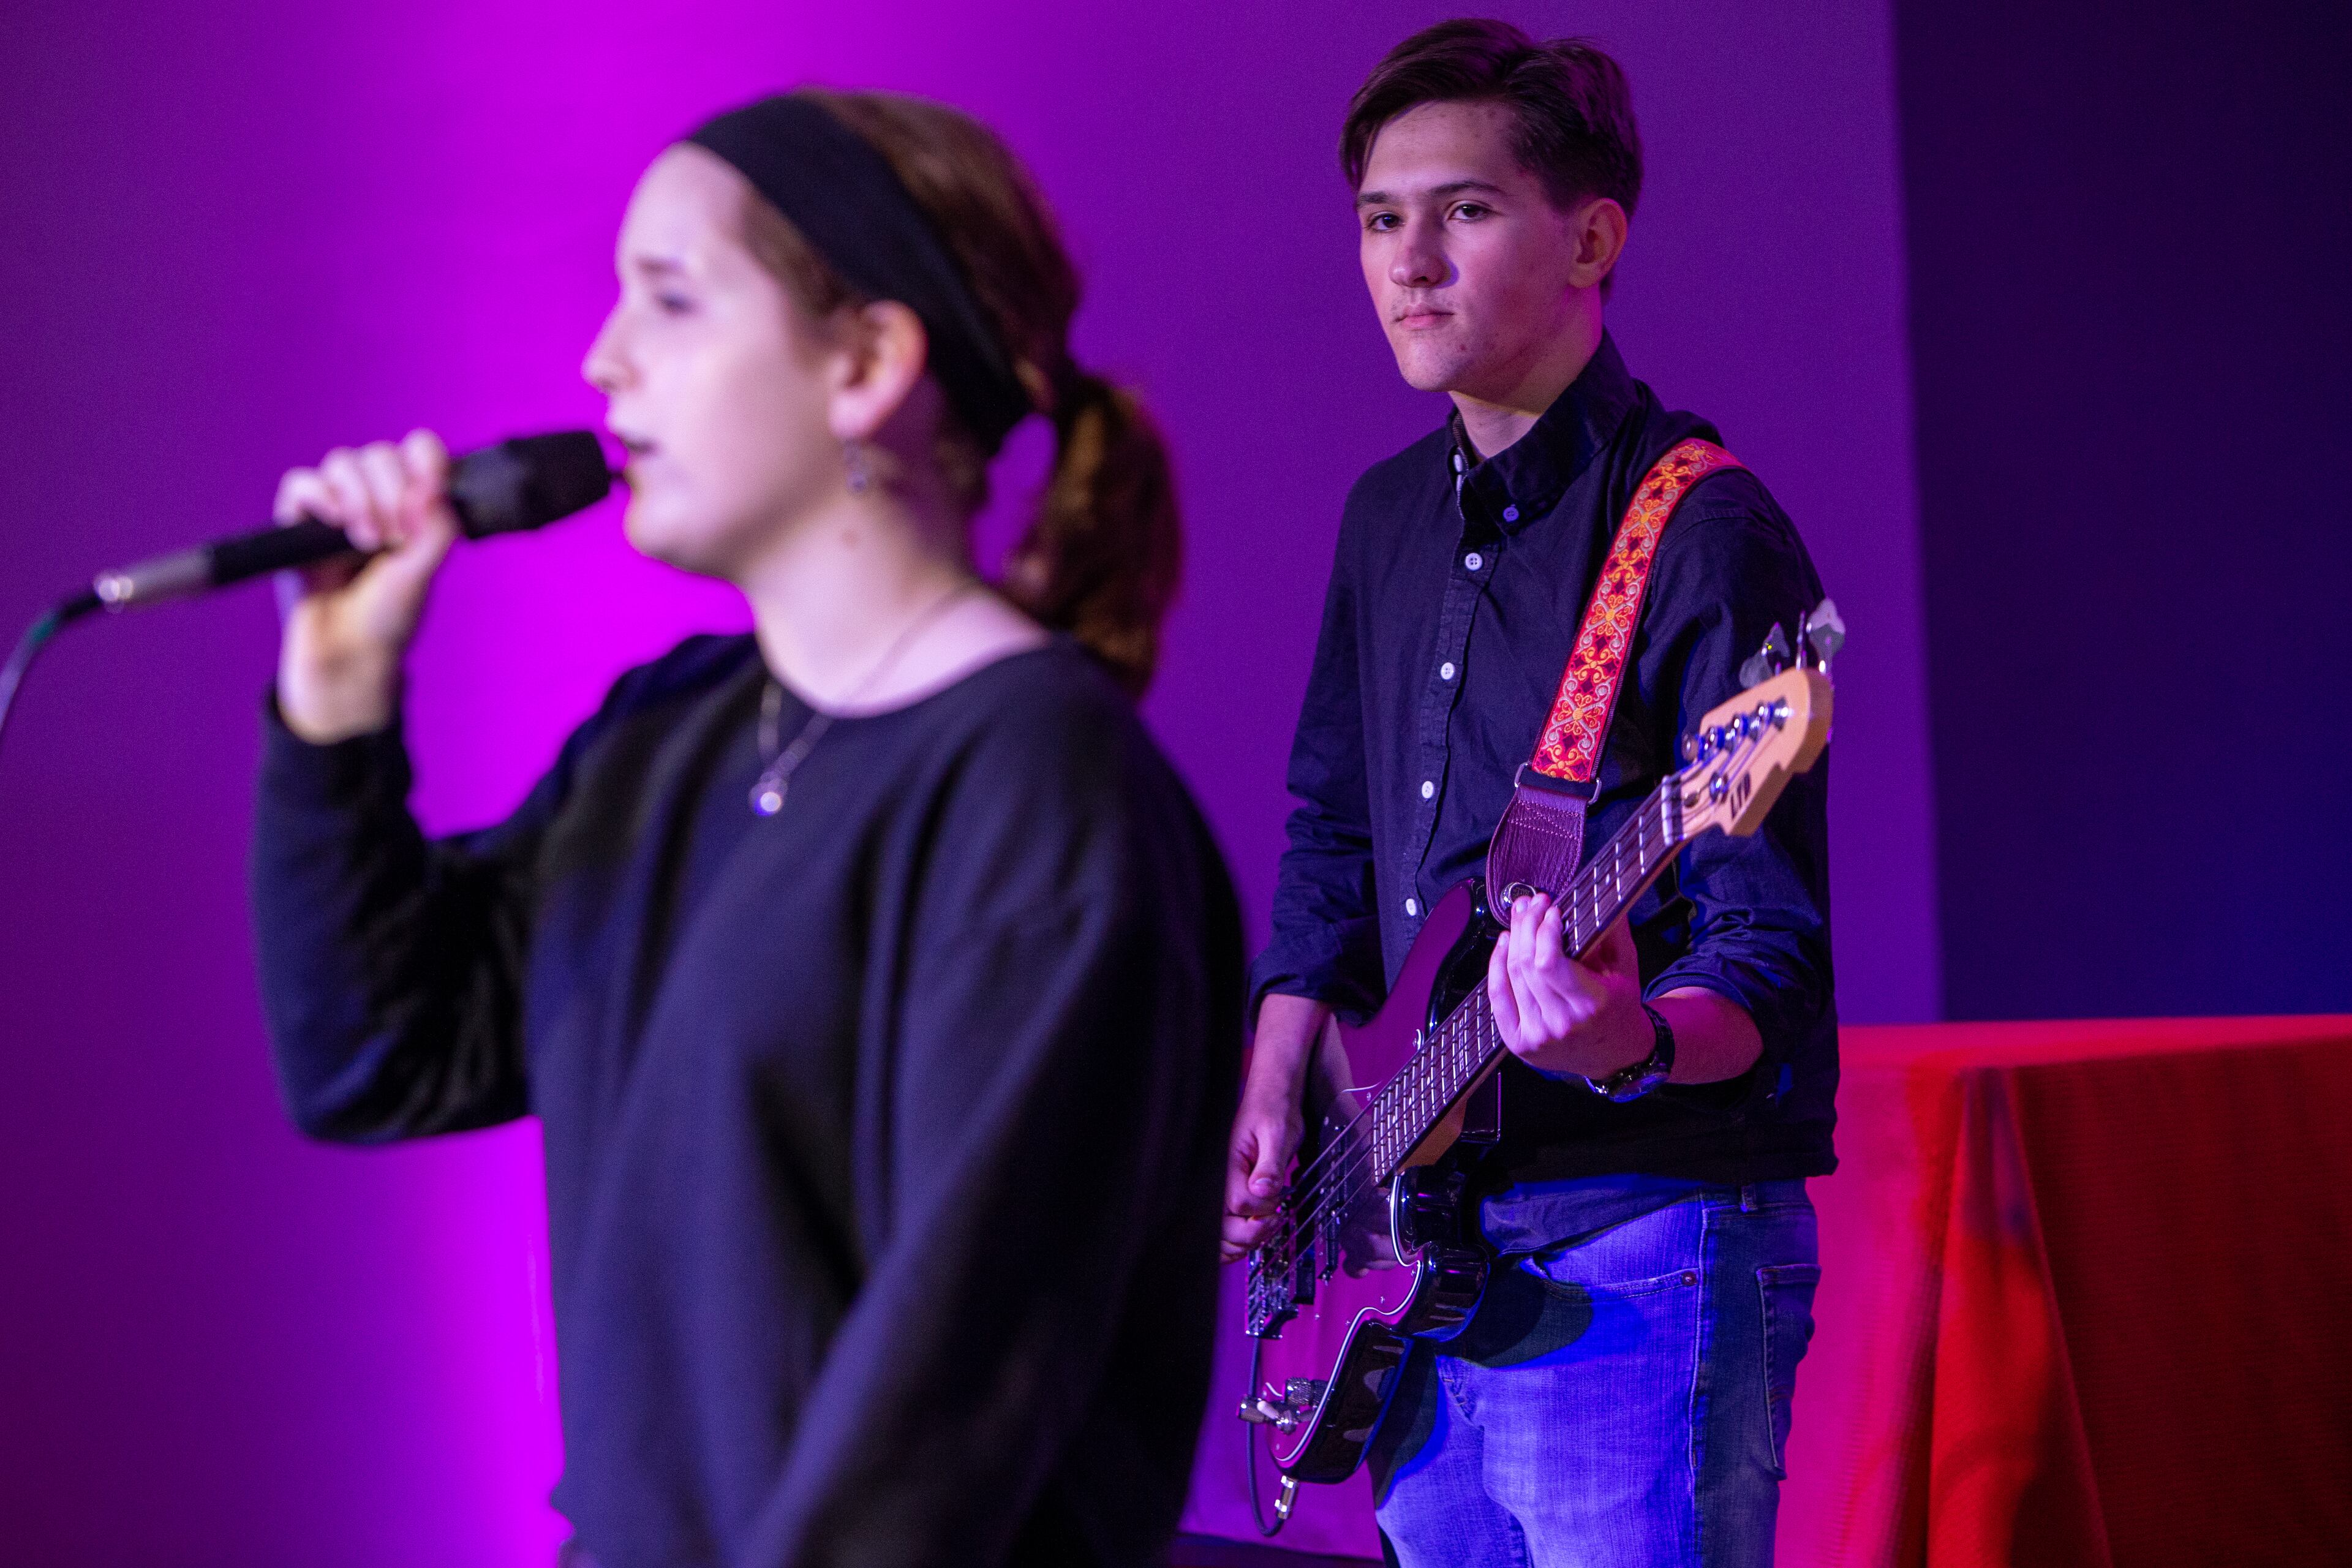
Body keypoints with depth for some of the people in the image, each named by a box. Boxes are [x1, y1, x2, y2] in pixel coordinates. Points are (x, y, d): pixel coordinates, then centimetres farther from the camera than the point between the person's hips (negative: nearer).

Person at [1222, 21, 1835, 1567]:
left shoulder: (1707, 538, -13)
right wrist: (1274, 1094, 10)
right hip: (1426, 1246, 8)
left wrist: (1636, 1041, -37)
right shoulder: (1392, 517, 12)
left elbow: (1769, 970, -17)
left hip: (1641, 1252, -7)